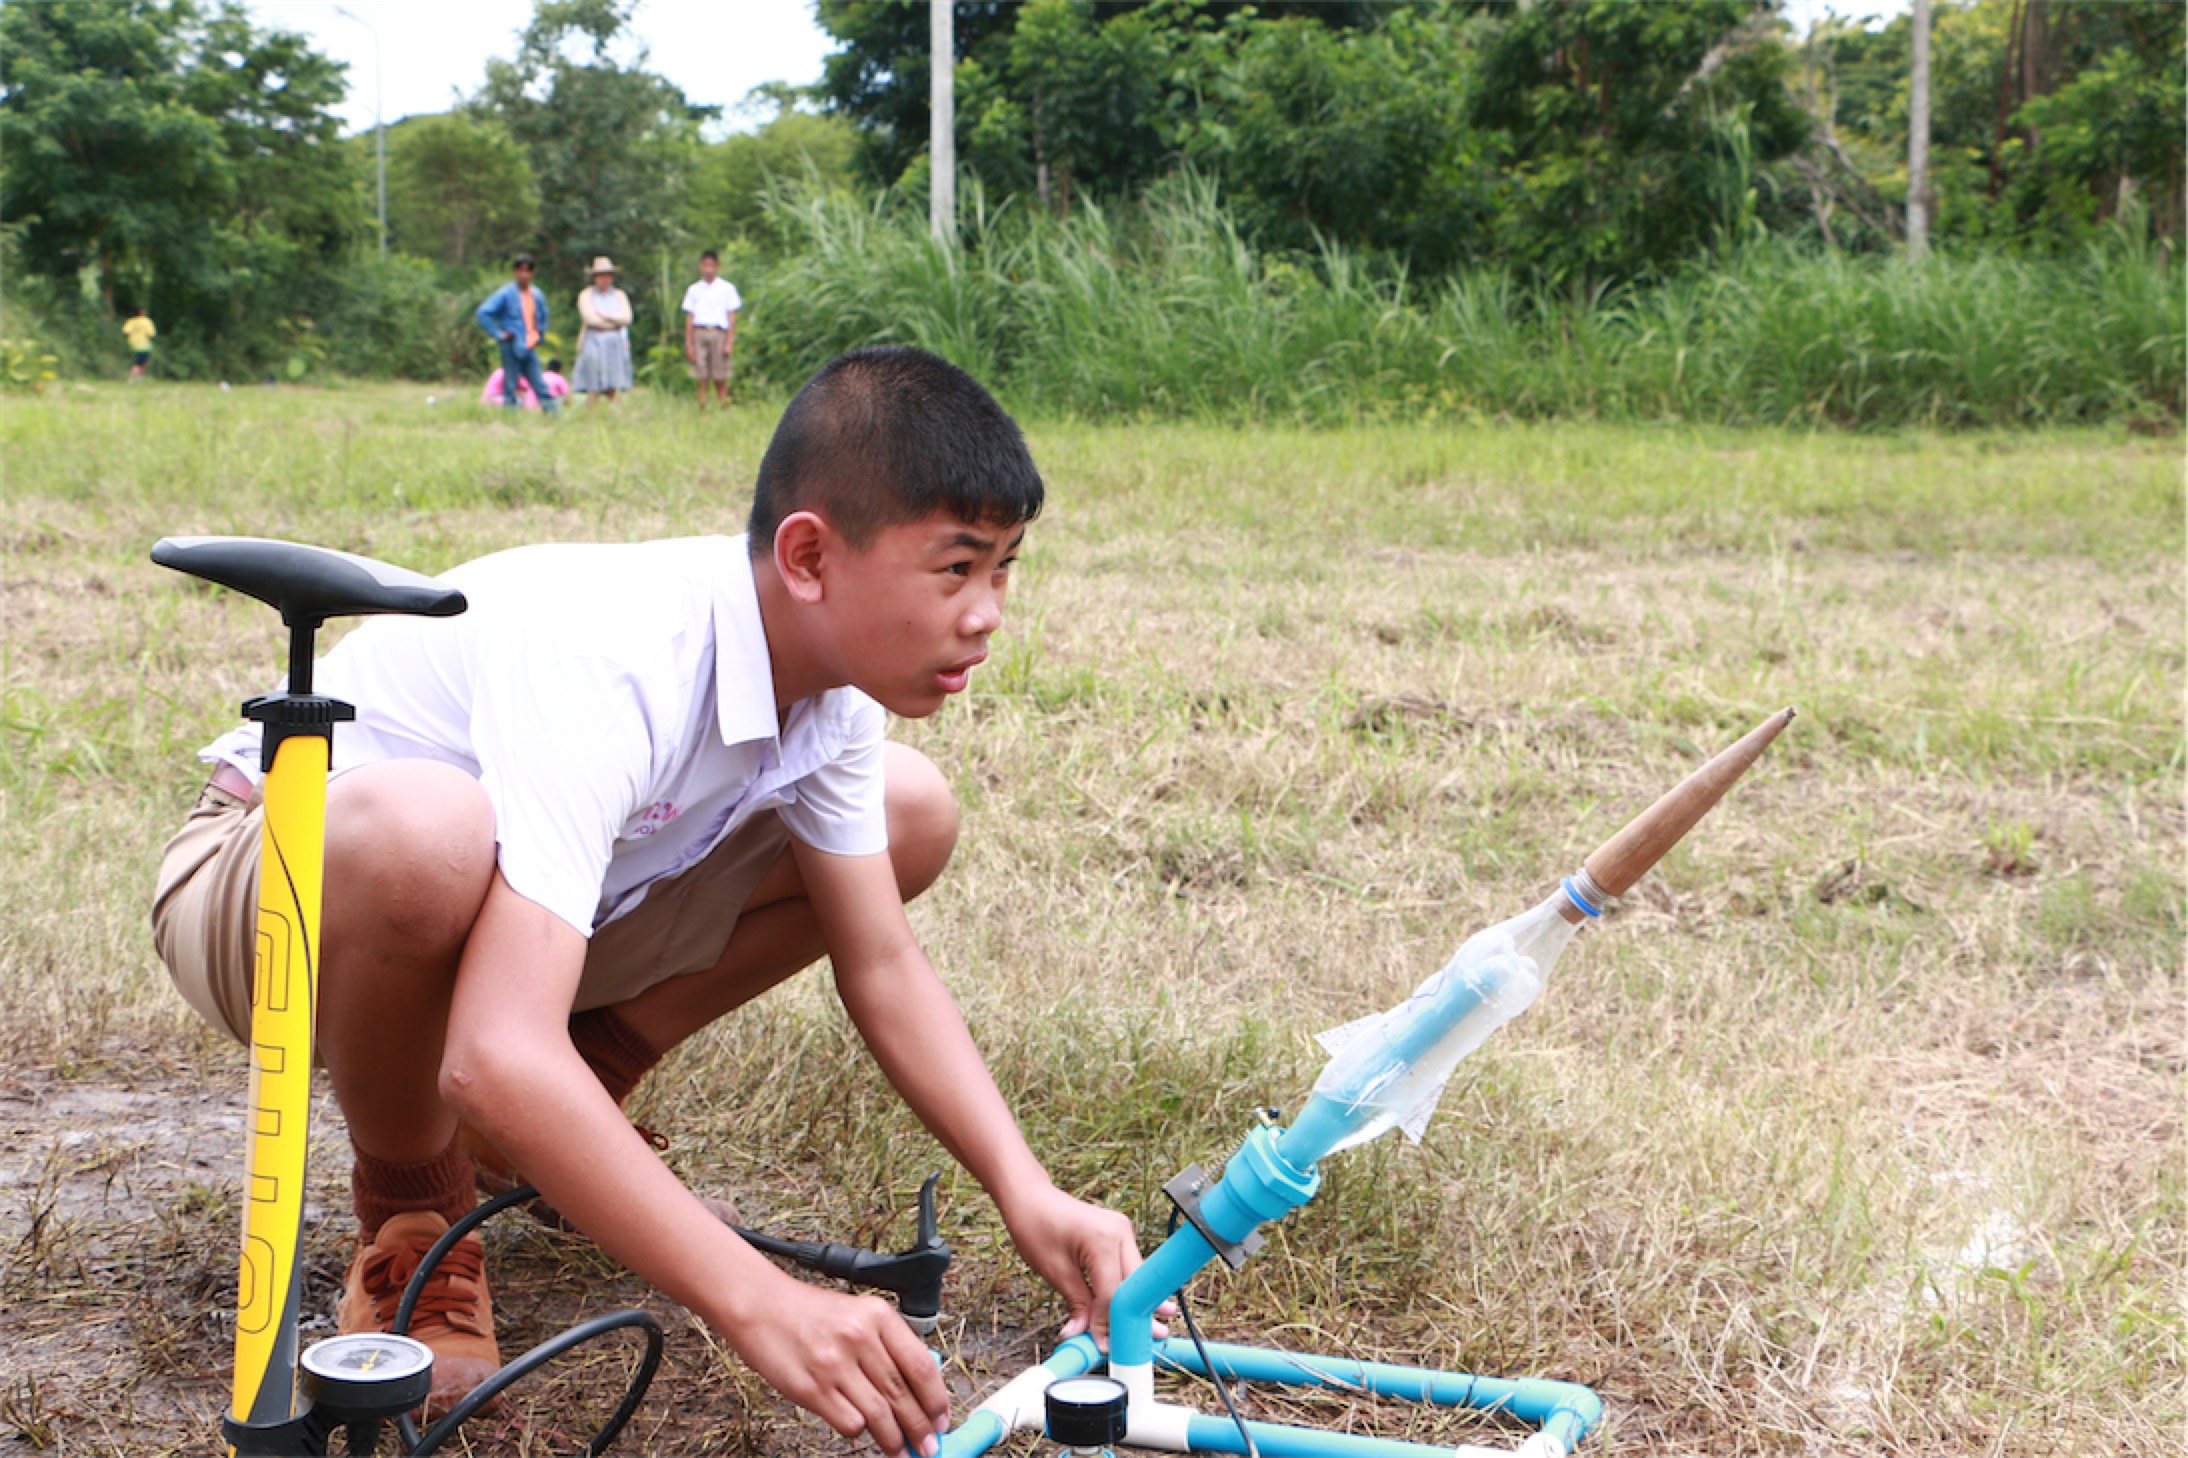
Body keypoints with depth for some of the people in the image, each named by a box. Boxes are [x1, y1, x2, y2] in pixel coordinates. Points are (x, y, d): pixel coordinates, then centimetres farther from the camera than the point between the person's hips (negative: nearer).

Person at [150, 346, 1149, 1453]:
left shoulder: (826, 661, -12)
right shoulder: (608, 667, -37)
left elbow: (880, 965, -5)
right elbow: (497, 1059, -46)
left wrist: (1027, 1195, -19)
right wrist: (757, 1304, -49)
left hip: (529, 900, 7)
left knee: (911, 814, -4)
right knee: (418, 831, -43)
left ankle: (567, 1122, 7)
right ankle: (408, 1202, -10)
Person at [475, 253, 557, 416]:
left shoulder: (537, 295, 11)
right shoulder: (506, 294, -6)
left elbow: (543, 316, 31)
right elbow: (483, 313, -11)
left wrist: (540, 334, 17)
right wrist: (499, 334, -12)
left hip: (530, 348, 5)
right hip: (512, 347, -5)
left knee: (541, 386, 0)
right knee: (510, 387, -2)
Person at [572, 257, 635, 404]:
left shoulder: (620, 295, 15)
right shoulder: (586, 295, 5)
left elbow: (626, 318, 1)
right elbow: (589, 318, -10)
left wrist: (605, 316, -7)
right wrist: (615, 321, -1)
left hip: (615, 344, 3)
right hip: (594, 343, -3)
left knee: (612, 389, -1)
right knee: (593, 389, -11)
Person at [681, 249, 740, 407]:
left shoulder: (727, 288, 9)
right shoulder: (694, 290, 14)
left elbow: (731, 317, 6)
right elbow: (689, 318, 12)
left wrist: (730, 342, -3)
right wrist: (688, 344, 5)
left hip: (719, 333, -1)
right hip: (699, 333, 1)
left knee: (720, 379, -4)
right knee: (702, 379, -4)